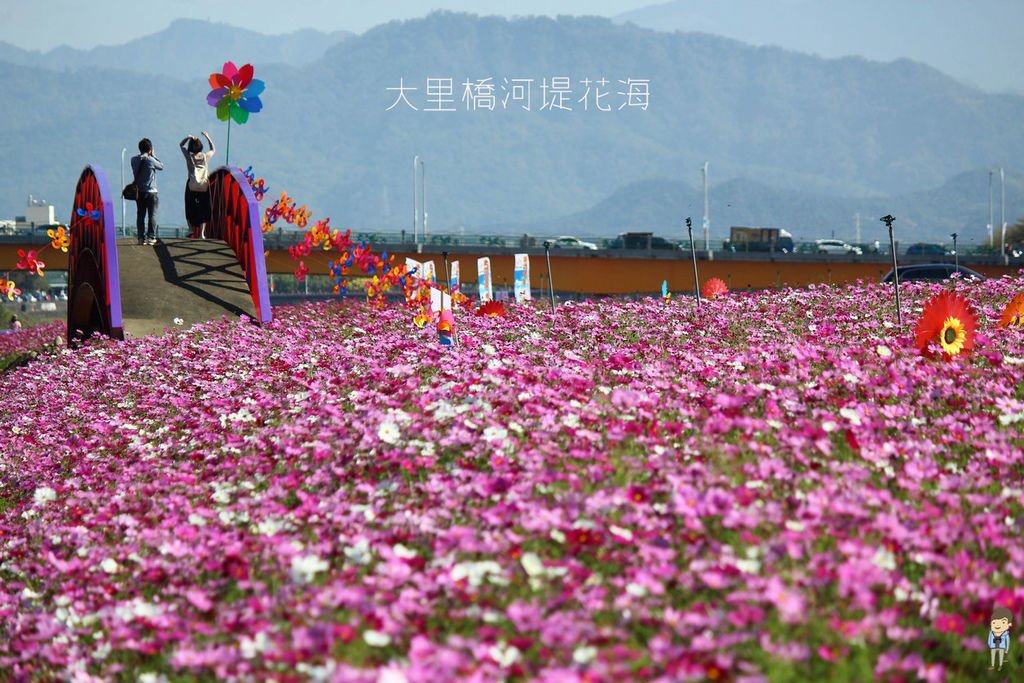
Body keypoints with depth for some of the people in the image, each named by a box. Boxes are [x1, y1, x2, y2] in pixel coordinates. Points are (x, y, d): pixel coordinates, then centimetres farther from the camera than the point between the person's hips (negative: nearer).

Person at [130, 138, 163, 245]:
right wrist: (153, 155, 9)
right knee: (152, 215, 2)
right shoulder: (151, 160, -13)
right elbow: (161, 166, 2)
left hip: (139, 192, 4)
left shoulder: (134, 159, -2)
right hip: (151, 191, -4)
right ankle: (151, 237, -3)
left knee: (140, 215, 7)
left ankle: (141, 237, 3)